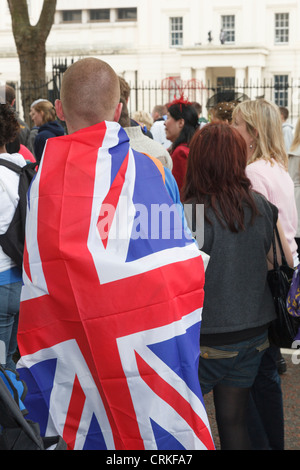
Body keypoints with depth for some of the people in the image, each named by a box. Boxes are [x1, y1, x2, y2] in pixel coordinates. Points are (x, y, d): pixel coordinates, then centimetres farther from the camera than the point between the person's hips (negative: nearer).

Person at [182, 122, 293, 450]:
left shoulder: (192, 214, -20)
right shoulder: (261, 207, -4)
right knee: (233, 421, 17)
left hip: (206, 340, -5)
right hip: (254, 334, 5)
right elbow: (286, 262, 8)